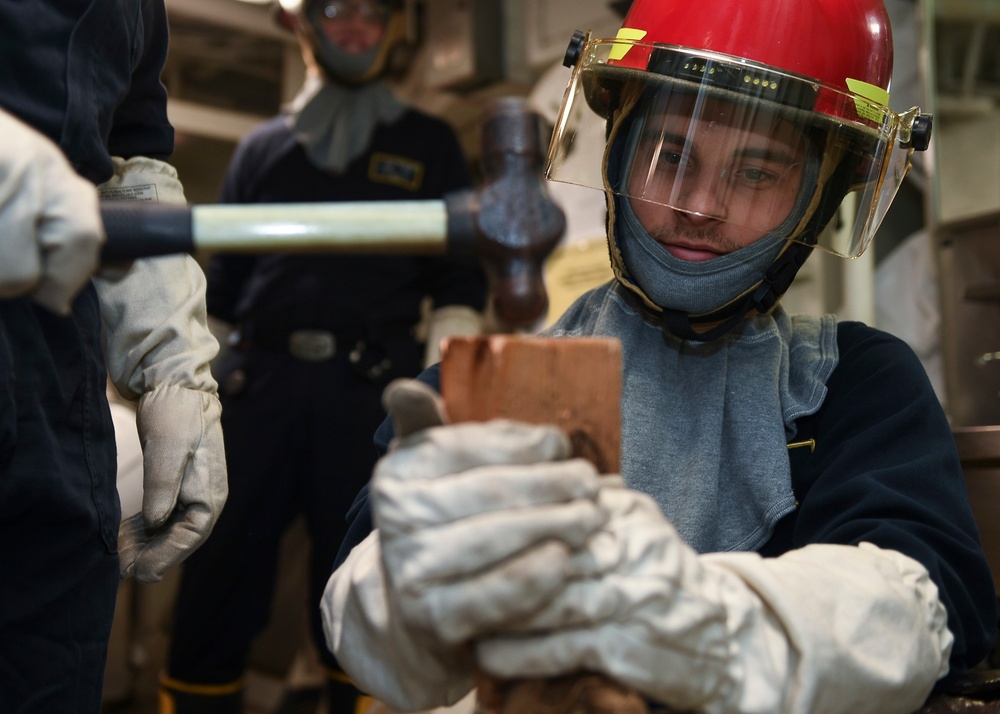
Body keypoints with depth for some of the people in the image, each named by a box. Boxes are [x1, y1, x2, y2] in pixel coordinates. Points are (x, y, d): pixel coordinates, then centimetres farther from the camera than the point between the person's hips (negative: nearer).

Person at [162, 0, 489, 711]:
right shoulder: (264, 147, 20)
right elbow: (225, 288, 19)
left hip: (373, 392, -1)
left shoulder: (430, 144, 16)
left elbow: (460, 283, 10)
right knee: (213, 594, -2)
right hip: (259, 384, 2)